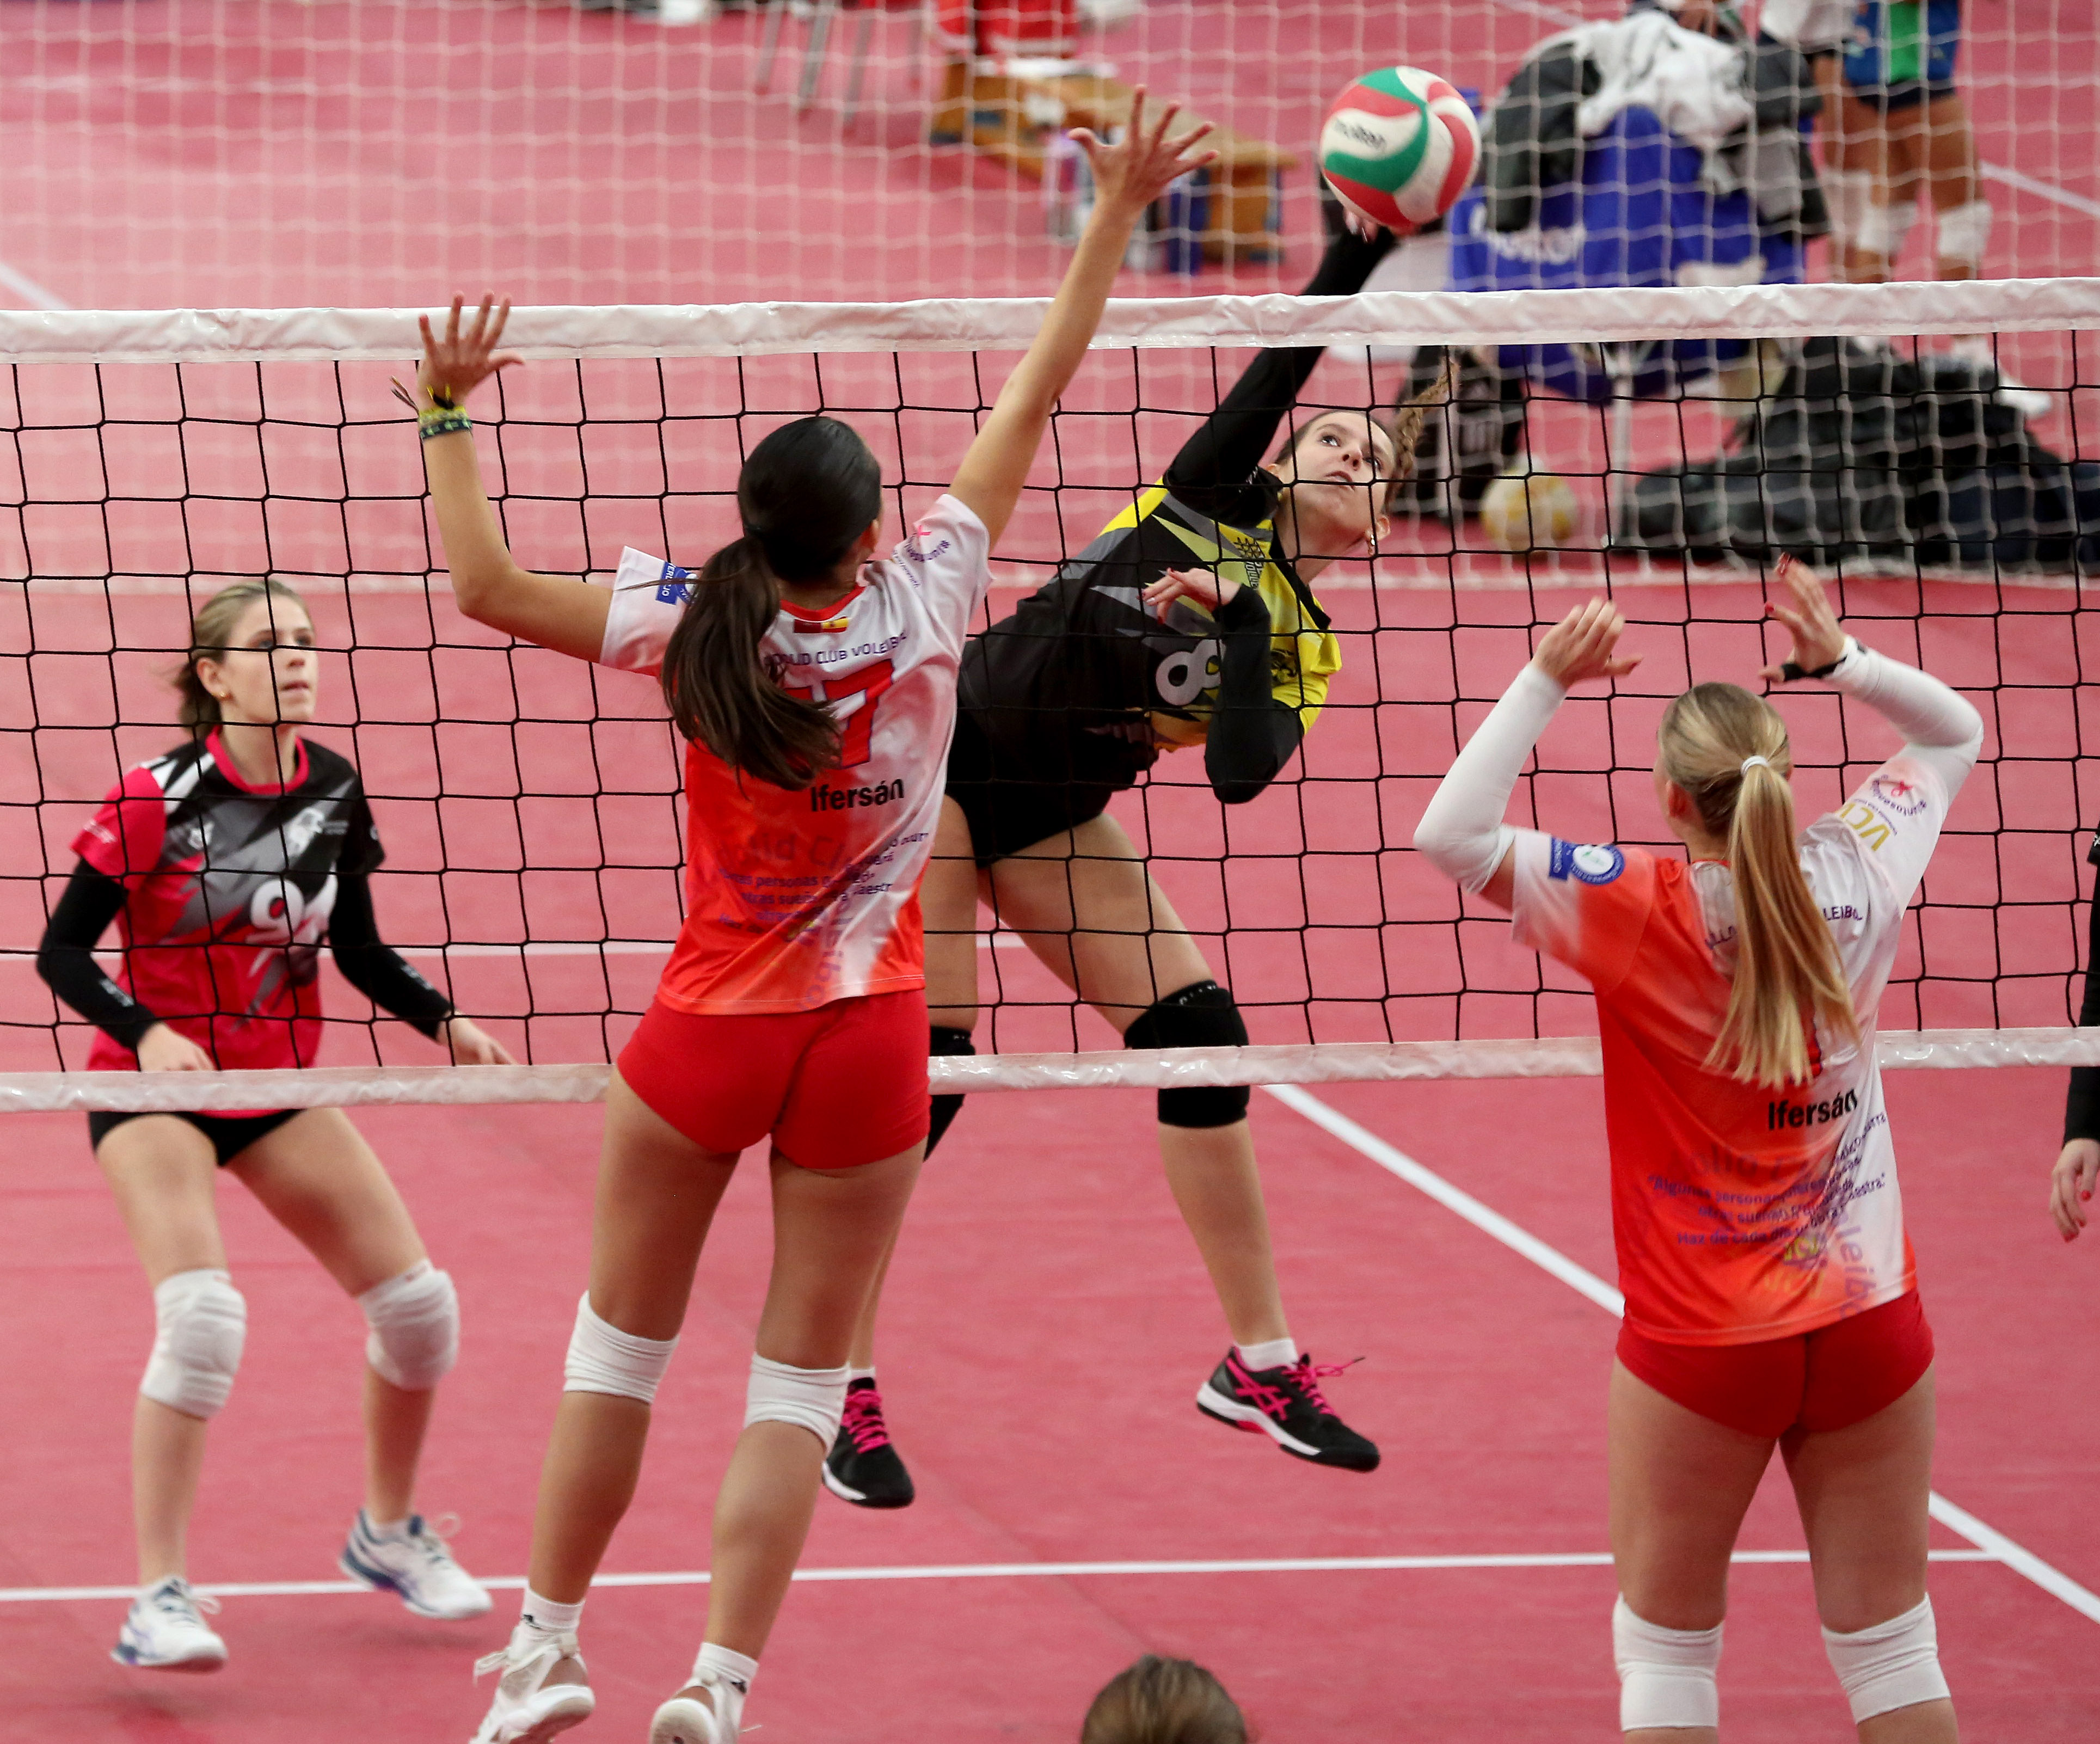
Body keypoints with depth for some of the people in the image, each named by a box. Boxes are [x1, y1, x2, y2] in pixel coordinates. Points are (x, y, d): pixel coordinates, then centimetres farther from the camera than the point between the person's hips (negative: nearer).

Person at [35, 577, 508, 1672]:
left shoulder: (335, 793, -2)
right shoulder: (156, 800, -17)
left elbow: (358, 952, 10)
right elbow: (60, 951, -15)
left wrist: (443, 1023, -6)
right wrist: (147, 1033, -31)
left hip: (275, 1085, 6)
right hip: (153, 1085, -6)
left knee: (417, 1304, 2)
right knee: (203, 1314, -27)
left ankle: (388, 1534, 28)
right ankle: (159, 1600, -20)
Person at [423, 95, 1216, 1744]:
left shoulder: (701, 630, -14)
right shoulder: (924, 605, -12)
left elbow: (488, 588, -12)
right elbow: (1034, 398, -6)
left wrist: (448, 420, -4)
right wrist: (1114, 218, 0)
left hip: (708, 1033, 0)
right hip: (868, 1044, 0)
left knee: (621, 1347, 15)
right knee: (798, 1384, 5)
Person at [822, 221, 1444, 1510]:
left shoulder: (1298, 647, 4)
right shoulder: (1216, 502, -4)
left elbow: (1242, 774, -16)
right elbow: (1289, 356, -16)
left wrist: (1239, 622, -22)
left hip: (1053, 819, 6)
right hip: (943, 751, -6)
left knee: (1203, 1036, -3)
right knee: (925, 1066, -11)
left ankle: (1260, 1362, 9)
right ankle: (843, 1388, -1)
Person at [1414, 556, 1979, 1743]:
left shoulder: (1642, 913, -19)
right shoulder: (1861, 876, -8)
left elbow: (1452, 835, -22)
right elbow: (1955, 734, 11)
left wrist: (1548, 681, -18)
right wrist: (1842, 661, -1)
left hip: (1702, 1348, -3)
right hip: (1869, 1330, 3)